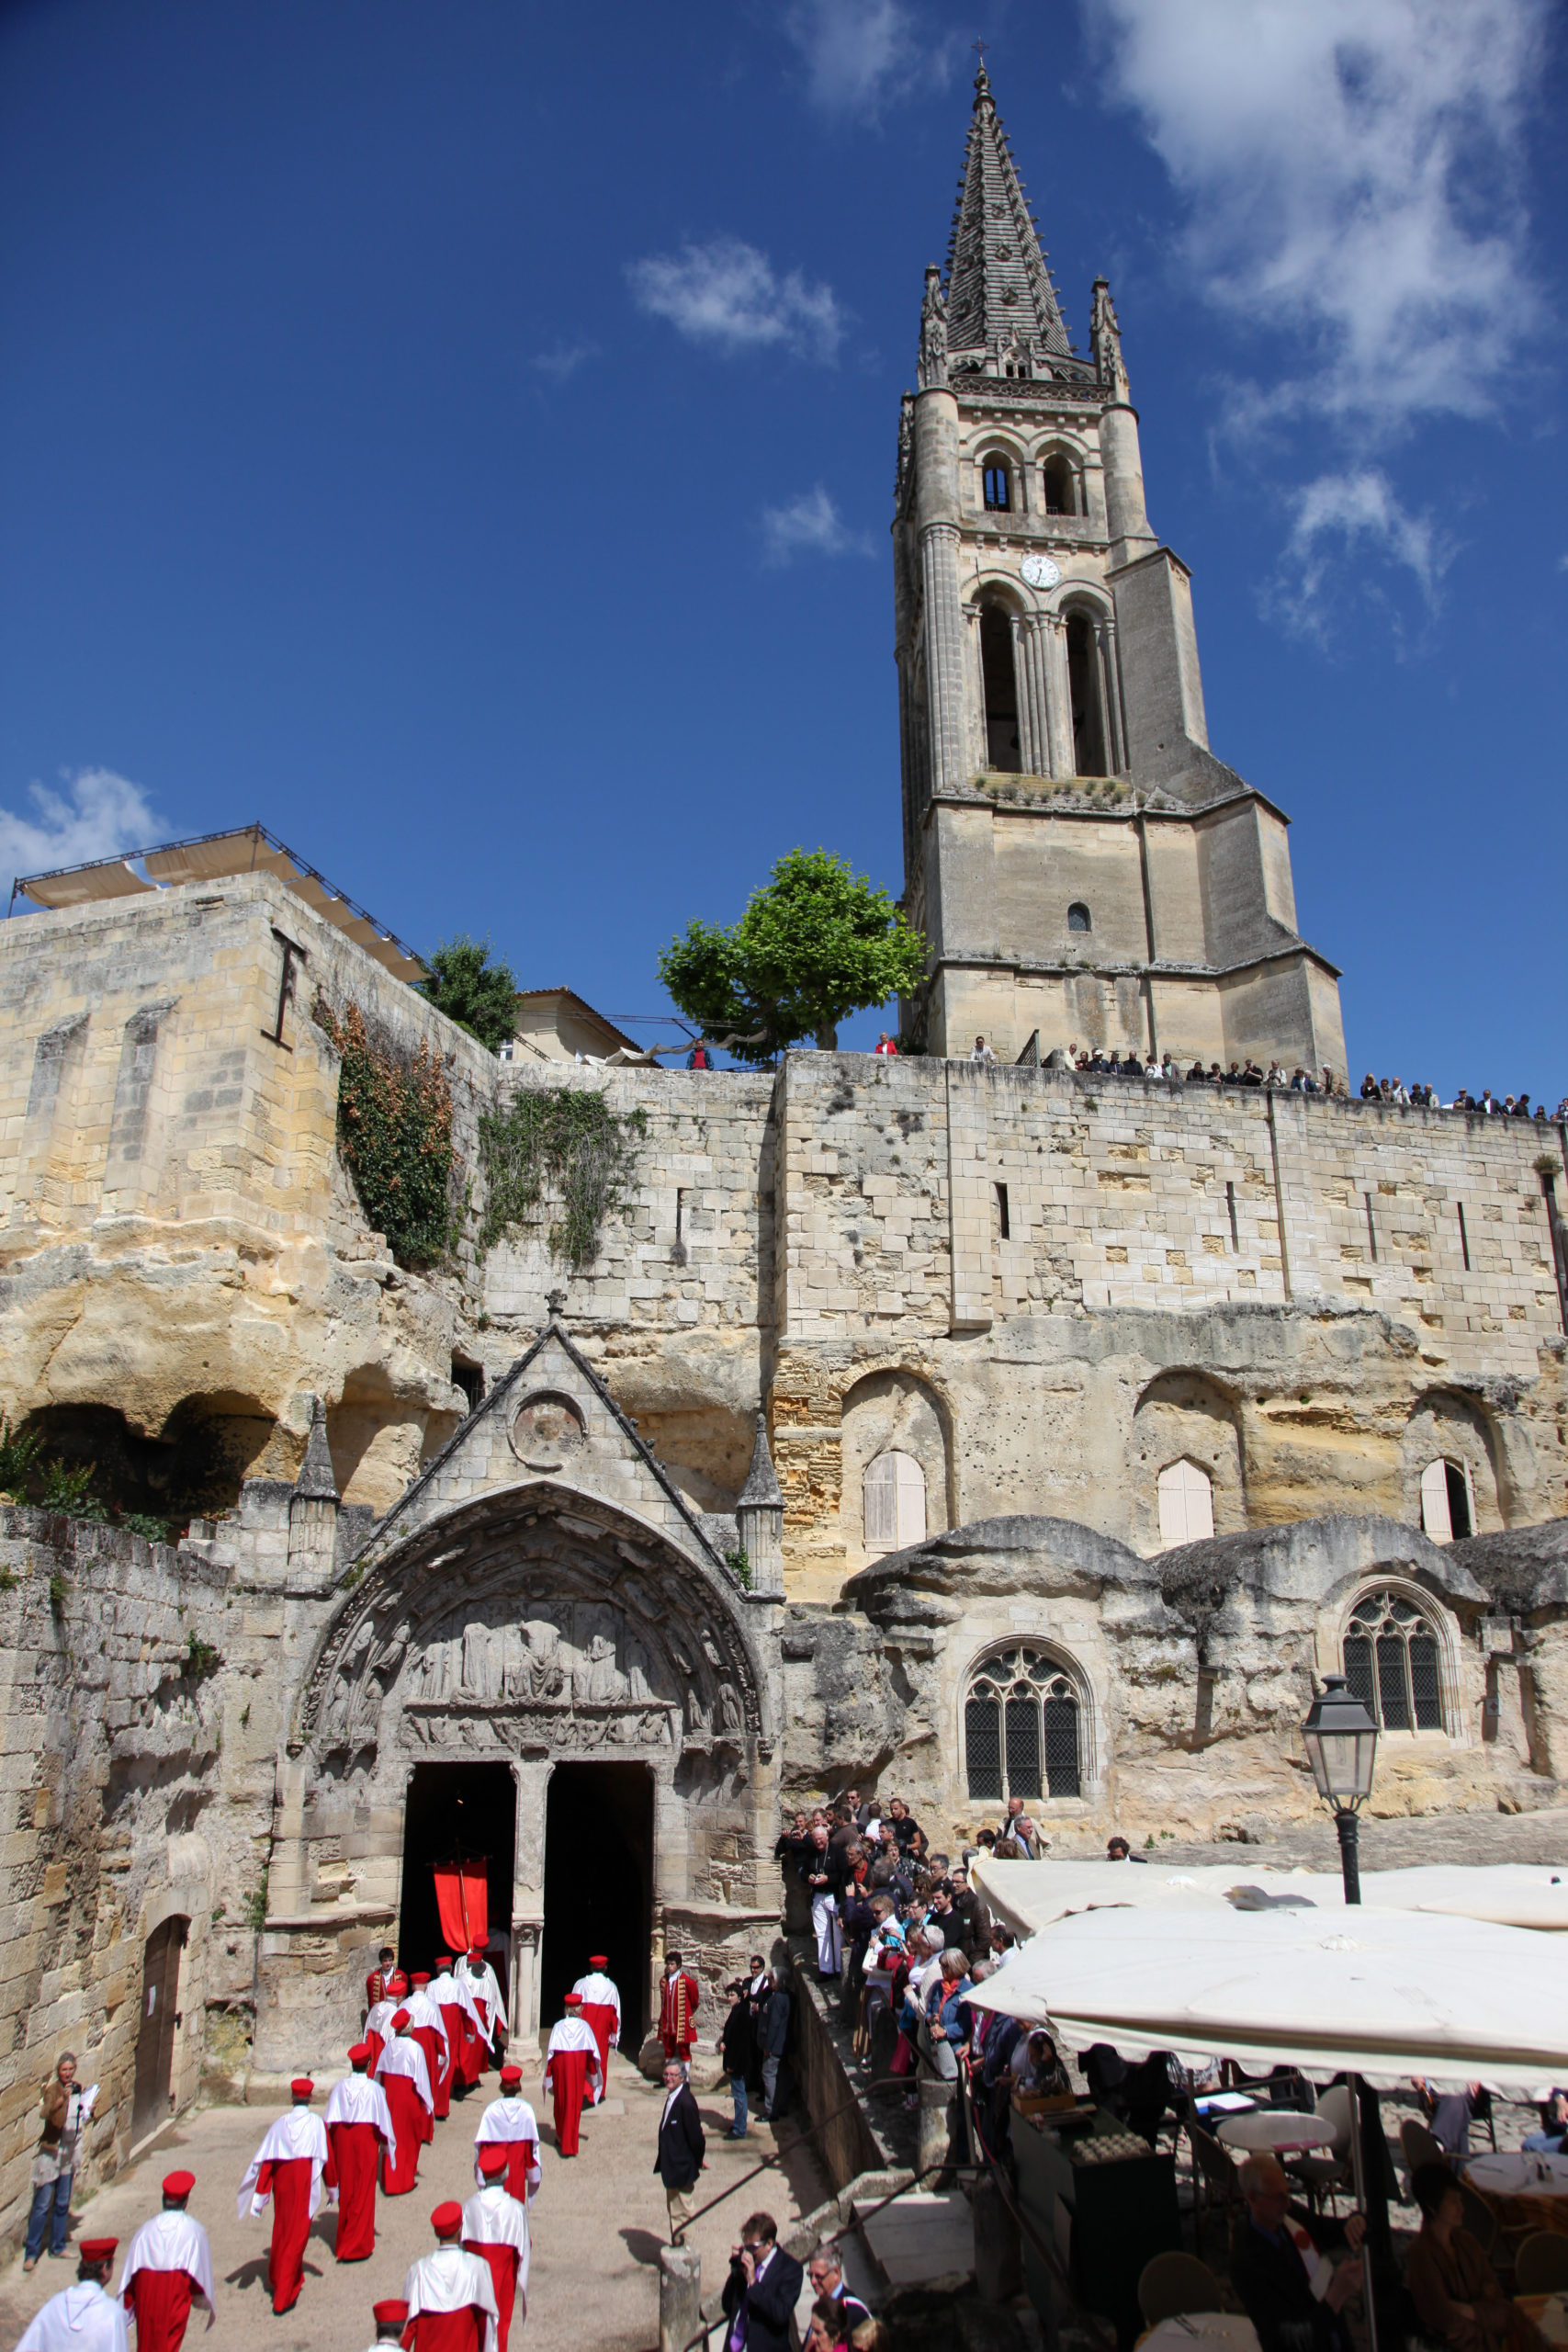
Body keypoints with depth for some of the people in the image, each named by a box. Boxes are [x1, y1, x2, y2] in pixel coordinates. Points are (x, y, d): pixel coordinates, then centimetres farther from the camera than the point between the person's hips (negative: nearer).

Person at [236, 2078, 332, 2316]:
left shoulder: (281, 2123, 0)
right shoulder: (317, 2123, -5)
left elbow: (266, 2160, -2)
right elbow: (327, 2156, -1)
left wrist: (259, 2197, 1)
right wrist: (332, 2186, 12)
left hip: (282, 2182, 3)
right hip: (305, 2181, -3)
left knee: (281, 2232, 22)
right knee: (296, 2237, 3)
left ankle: (279, 2281, 38)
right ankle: (283, 2297, 3)